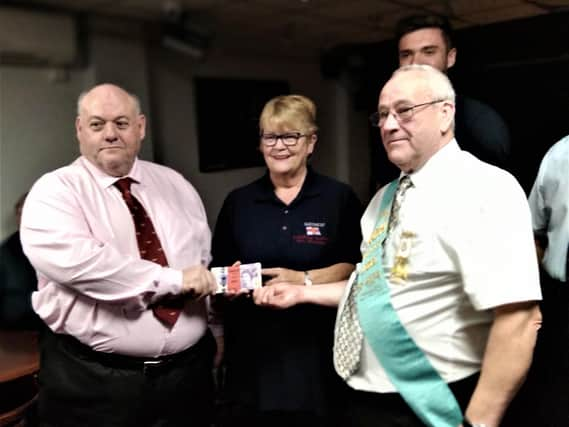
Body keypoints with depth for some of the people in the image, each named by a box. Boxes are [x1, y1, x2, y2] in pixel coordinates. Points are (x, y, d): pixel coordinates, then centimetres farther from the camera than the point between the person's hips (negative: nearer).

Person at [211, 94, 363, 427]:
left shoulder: (340, 197, 0)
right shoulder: (238, 202, 8)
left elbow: (356, 266, -5)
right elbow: (219, 269, 13)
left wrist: (304, 279, -17)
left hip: (316, 349, -2)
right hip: (251, 349, 2)